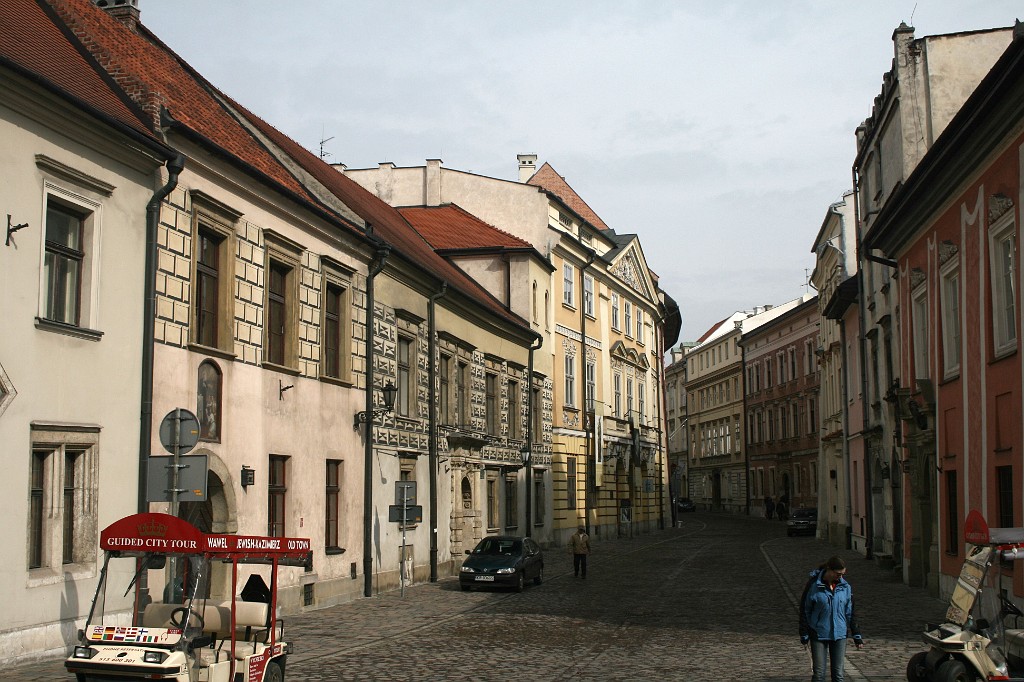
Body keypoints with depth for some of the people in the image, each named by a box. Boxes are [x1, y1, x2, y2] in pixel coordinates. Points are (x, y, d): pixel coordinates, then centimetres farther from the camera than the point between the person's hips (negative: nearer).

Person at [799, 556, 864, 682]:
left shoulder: (845, 587, 2)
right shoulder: (814, 585, -9)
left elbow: (850, 612, 10)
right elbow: (804, 611, -3)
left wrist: (857, 636, 9)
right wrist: (804, 636, -3)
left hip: (840, 635, 3)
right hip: (818, 635, -3)